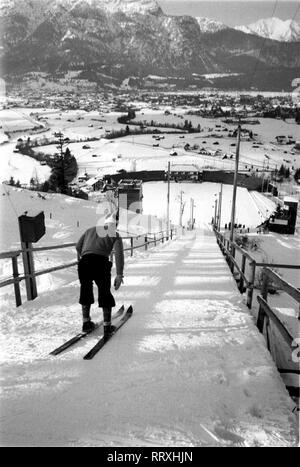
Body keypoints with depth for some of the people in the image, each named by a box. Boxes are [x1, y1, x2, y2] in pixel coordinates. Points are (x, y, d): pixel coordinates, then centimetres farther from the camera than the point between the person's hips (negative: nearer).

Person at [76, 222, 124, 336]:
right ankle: (107, 326, 17)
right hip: (101, 262, -2)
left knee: (86, 291, 22)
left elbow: (78, 247, 26)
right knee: (105, 293, 13)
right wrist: (119, 275, -1)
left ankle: (86, 322, 30)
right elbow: (119, 253, 4)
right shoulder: (115, 235, 20)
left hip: (85, 261, 3)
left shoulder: (90, 230, 30)